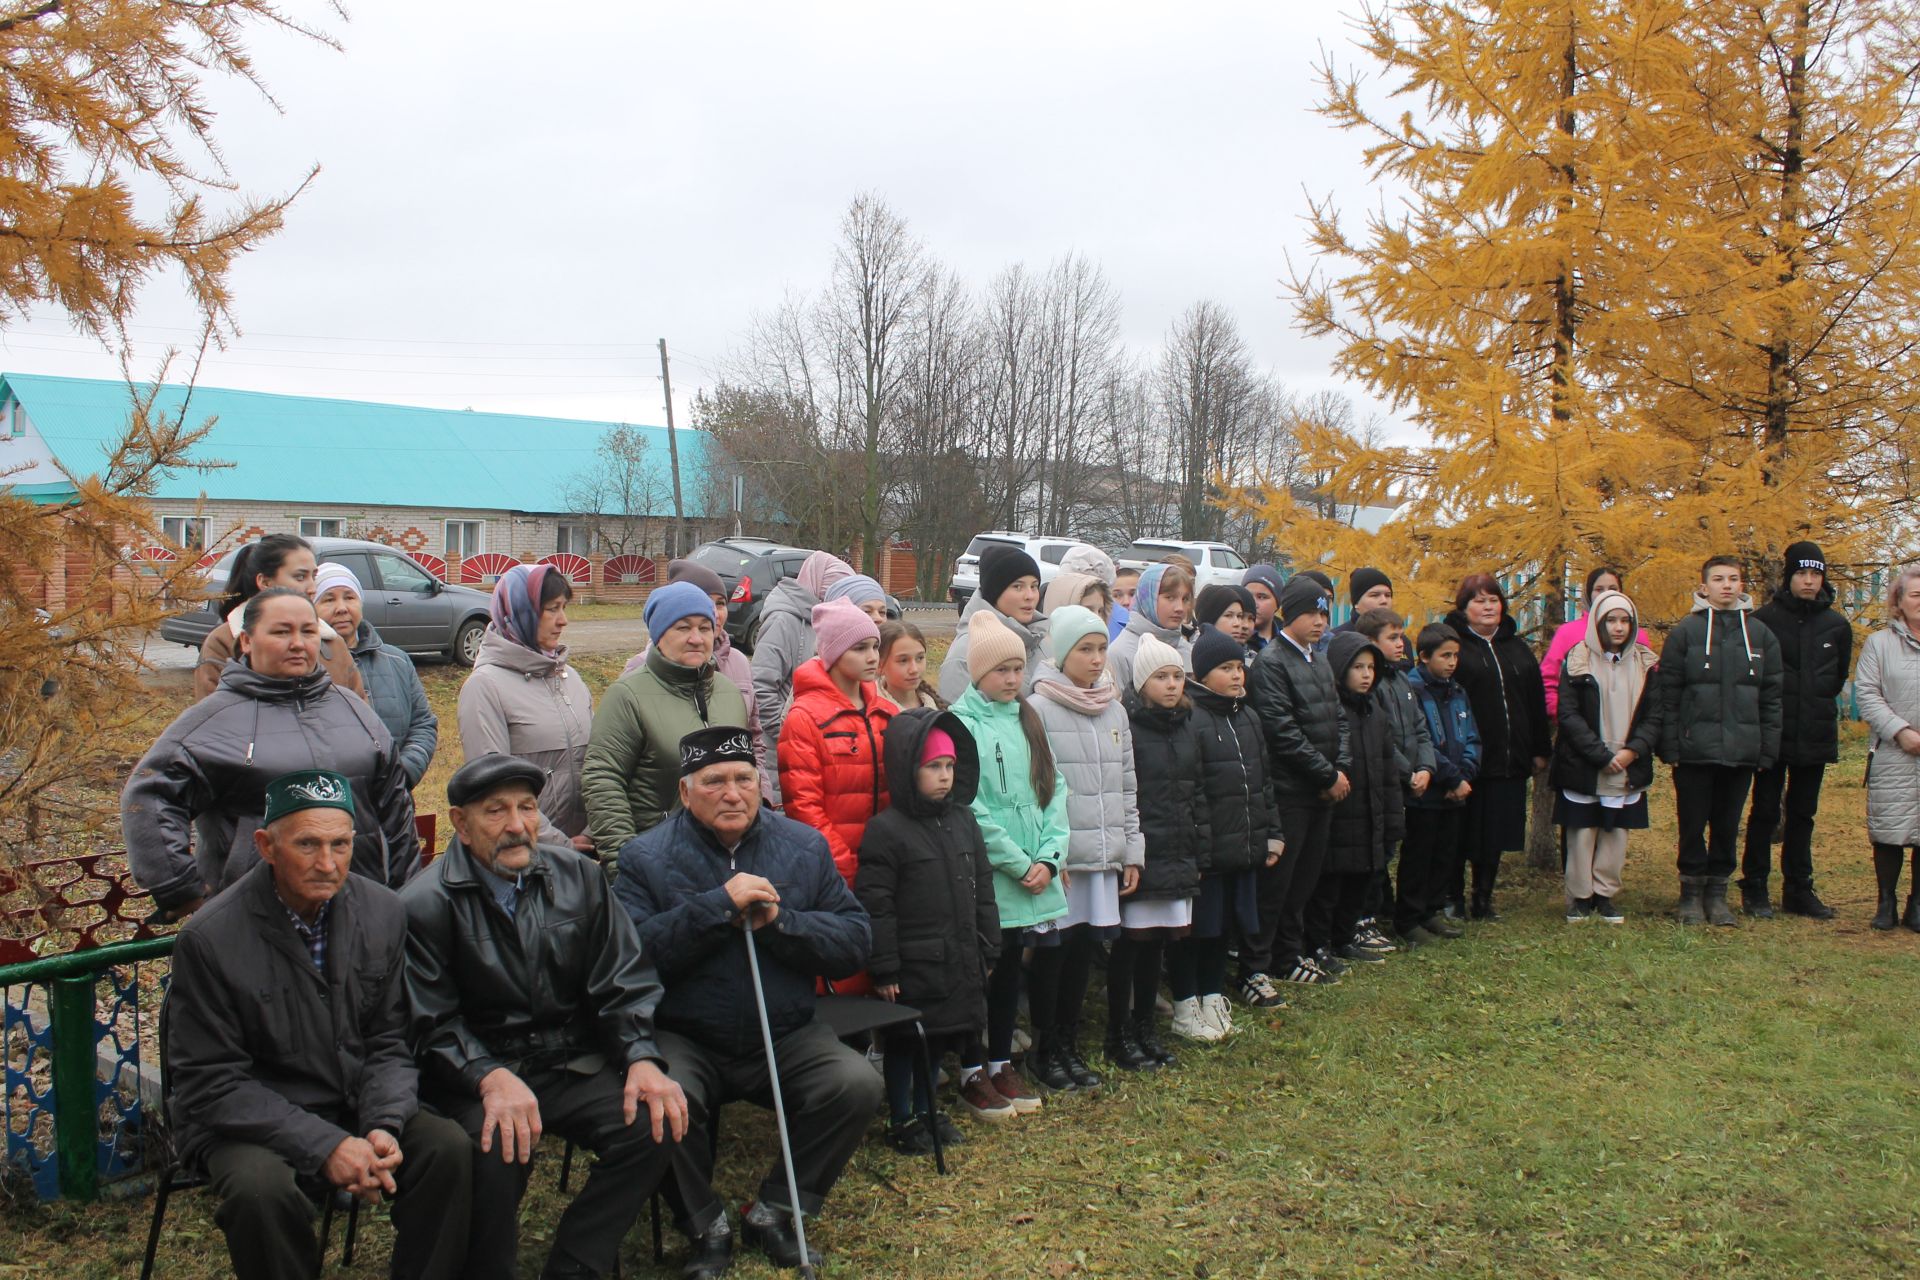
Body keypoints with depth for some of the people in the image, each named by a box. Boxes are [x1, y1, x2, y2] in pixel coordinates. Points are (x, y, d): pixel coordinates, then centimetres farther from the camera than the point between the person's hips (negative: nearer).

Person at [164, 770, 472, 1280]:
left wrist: (384, 1126, -16)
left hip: (356, 1110, 4)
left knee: (450, 1147, -20)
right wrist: (322, 1145, -22)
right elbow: (211, 1085, -14)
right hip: (248, 1123, -3)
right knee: (262, 1187, -33)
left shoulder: (383, 913, -3)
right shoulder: (210, 940, -16)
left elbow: (388, 1044, 4)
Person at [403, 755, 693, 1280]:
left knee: (660, 1124, -20)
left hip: (573, 1064, 4)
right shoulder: (424, 905, -5)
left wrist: (643, 1059, -13)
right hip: (476, 1076, -3)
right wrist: (492, 1079, -27)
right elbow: (433, 1027, -9)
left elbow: (624, 984, 5)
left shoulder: (580, 876, 7)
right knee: (497, 1150, -33)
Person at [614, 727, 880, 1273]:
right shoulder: (645, 857, -3)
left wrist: (780, 922, -16)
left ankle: (774, 1212, 2)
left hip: (786, 1037, 3)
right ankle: (706, 1228, -3)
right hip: (684, 1039, -2)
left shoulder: (805, 847, 5)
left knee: (858, 1085, -21)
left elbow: (856, 944, -1)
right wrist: (719, 906, -22)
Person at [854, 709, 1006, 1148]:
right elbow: (874, 905, -15)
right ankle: (901, 1120, 20)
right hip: (912, 965, -6)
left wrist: (987, 951, 11)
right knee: (903, 1043, 6)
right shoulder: (886, 830, -14)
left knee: (938, 1038, 17)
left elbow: (982, 891, 13)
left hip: (959, 963, 7)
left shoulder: (963, 823, 7)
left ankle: (927, 1111, 33)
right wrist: (884, 968, -16)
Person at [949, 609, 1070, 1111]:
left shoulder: (1028, 719, 11)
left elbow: (1053, 788, 8)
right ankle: (1000, 1065, 19)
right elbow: (970, 808, -14)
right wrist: (1019, 865, -12)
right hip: (995, 875, -5)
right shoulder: (962, 723, -9)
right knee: (1005, 966, 3)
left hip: (1041, 874, 5)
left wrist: (1049, 857, -5)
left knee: (1049, 959, 7)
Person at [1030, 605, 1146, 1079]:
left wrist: (1132, 850, 12)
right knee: (1055, 947, 2)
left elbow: (1127, 787, 15)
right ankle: (1045, 1049, 15)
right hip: (1060, 856, -6)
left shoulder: (1114, 709, 12)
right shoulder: (1039, 710, -7)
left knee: (1085, 946, 10)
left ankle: (1069, 1043, 24)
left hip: (1103, 854, 6)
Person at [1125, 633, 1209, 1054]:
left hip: (1179, 856, 6)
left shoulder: (1189, 727, 11)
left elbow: (1198, 791, 16)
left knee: (1159, 941, 12)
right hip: (1141, 855, -6)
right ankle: (1116, 1030, 12)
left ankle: (1144, 1026, 24)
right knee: (1133, 940, 1)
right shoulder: (1128, 727, -10)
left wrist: (1202, 849, 13)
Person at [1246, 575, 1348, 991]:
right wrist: (1328, 774, -14)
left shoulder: (1320, 662, 15)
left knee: (1305, 879, 15)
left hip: (1323, 791, 8)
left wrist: (1340, 769, 0)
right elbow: (1282, 730, -18)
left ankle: (1290, 956, 28)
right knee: (1275, 882, -4)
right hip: (1288, 792, -8)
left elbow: (1338, 719, 17)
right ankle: (1254, 971, 3)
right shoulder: (1270, 662, -12)